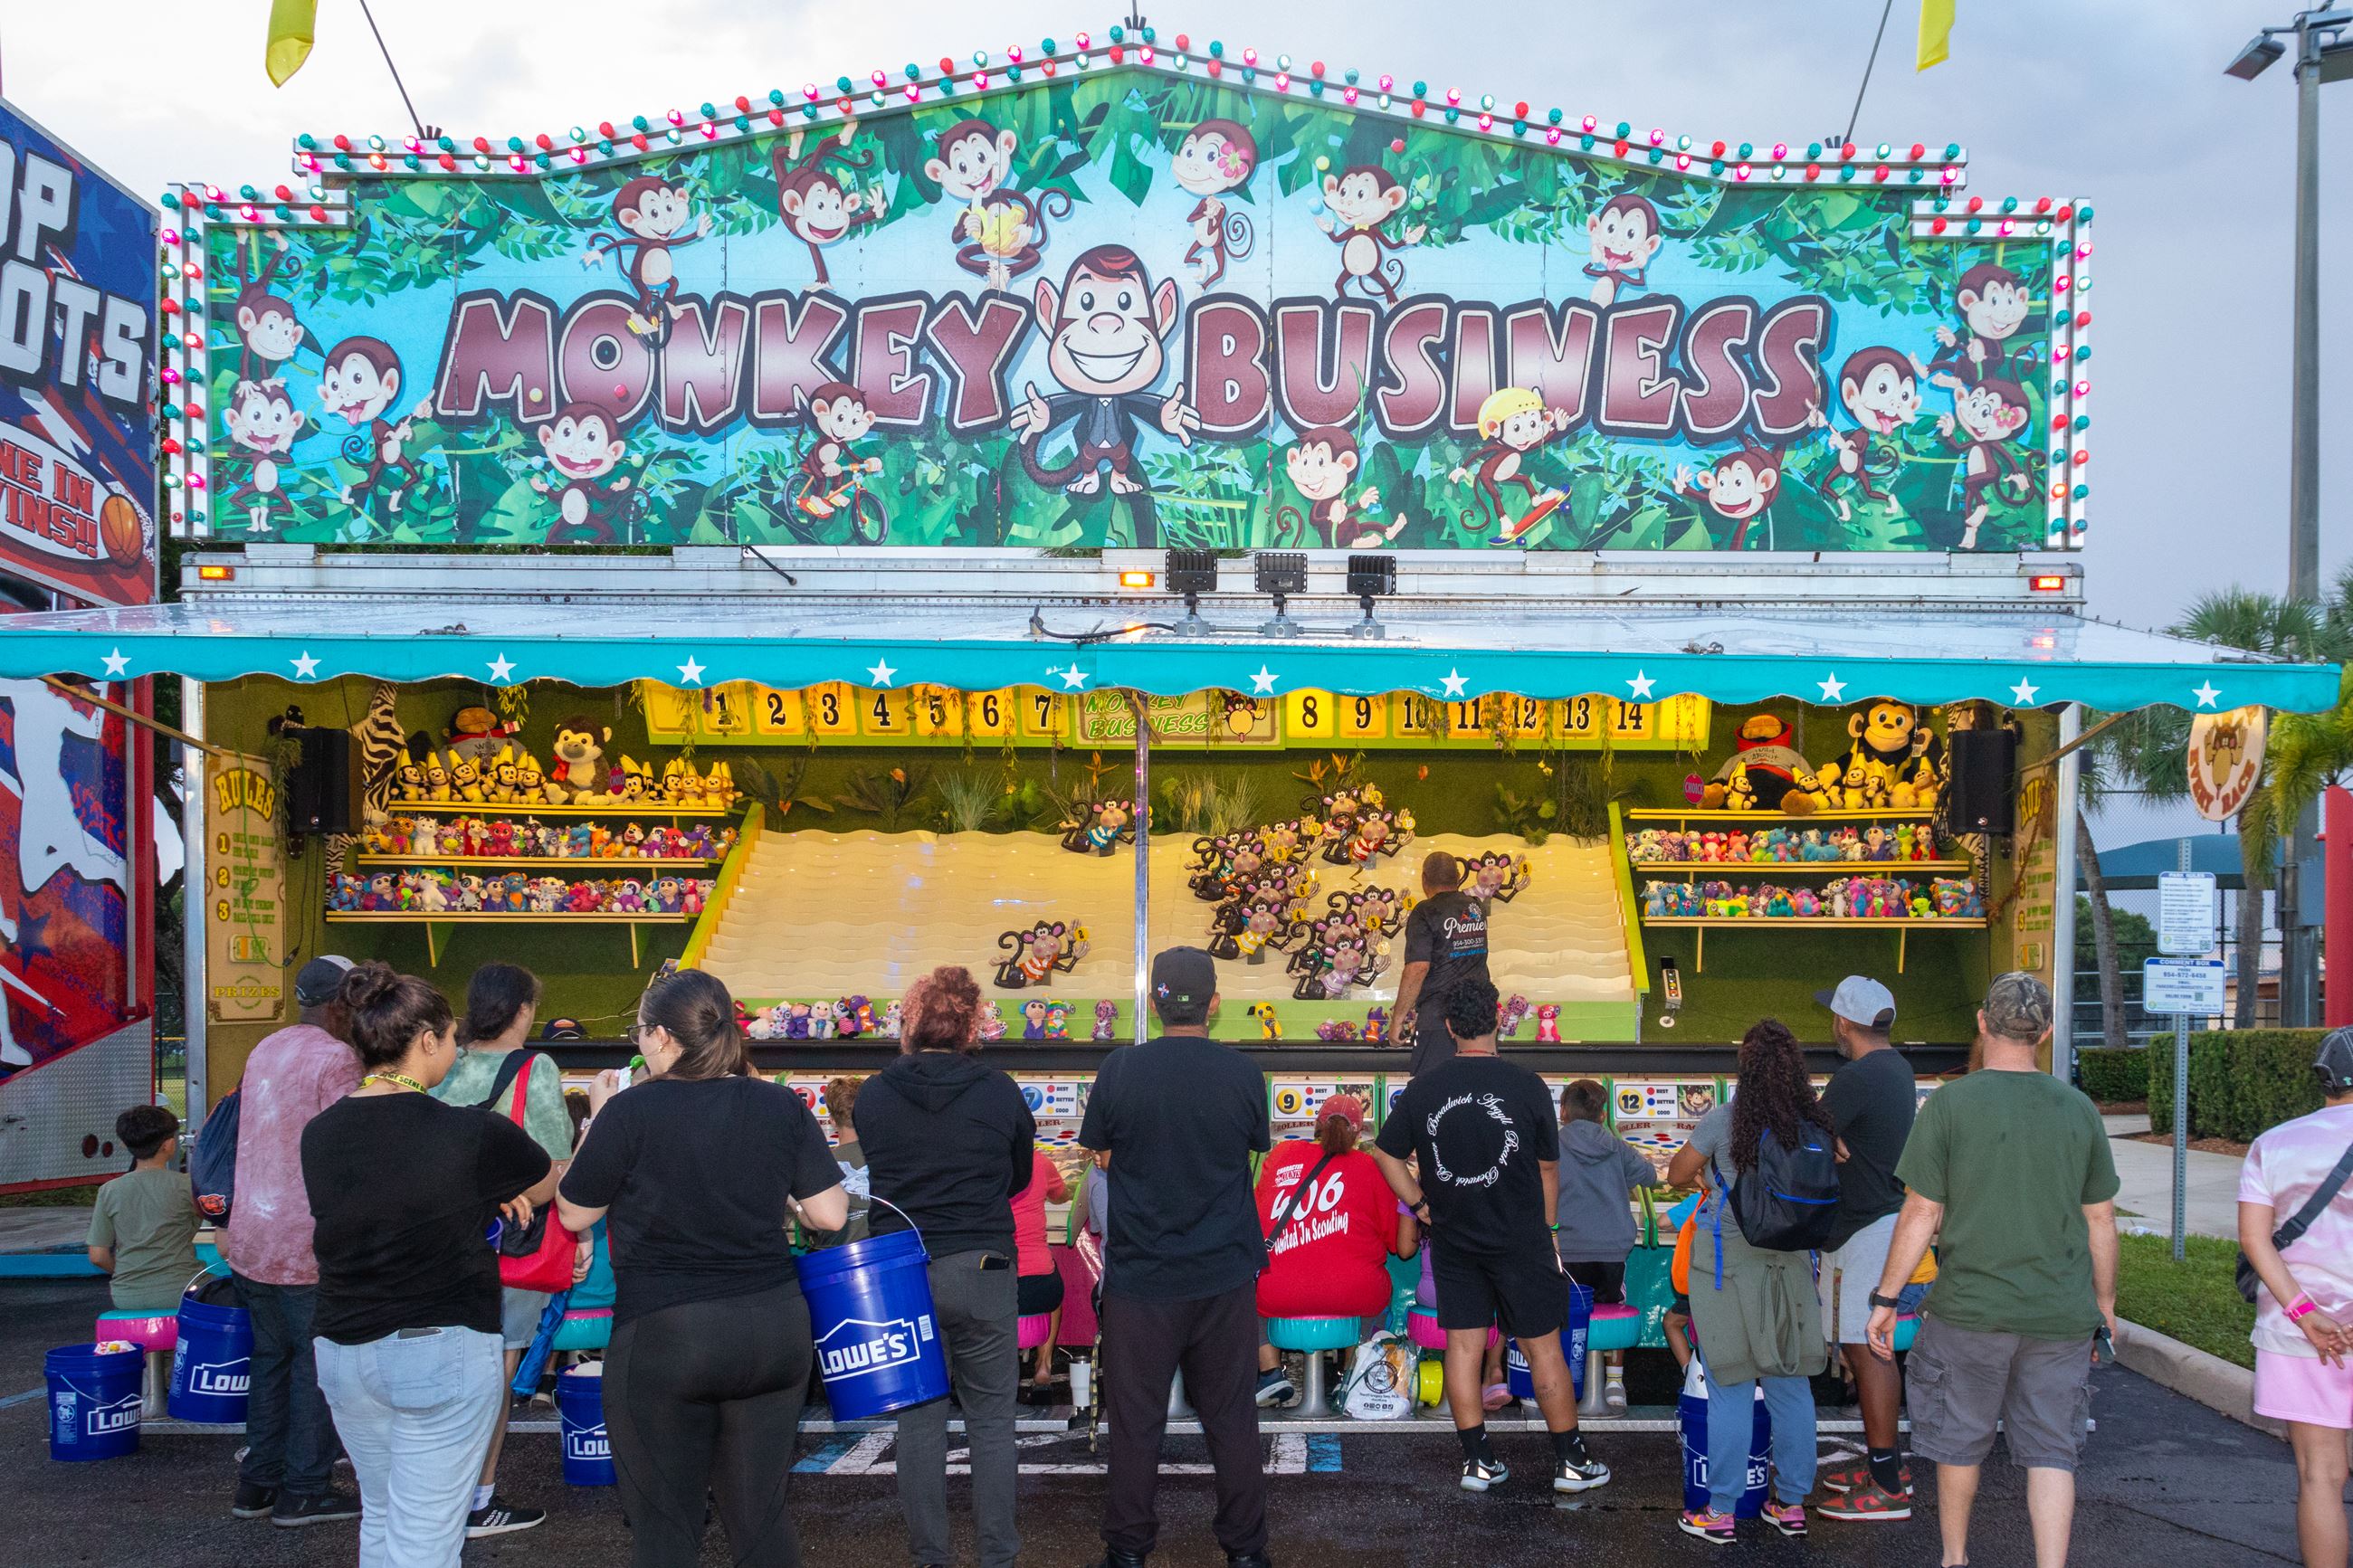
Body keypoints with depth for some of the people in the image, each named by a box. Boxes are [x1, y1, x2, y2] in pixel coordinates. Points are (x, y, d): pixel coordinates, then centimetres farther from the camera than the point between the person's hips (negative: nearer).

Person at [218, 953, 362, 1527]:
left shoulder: (264, 1051, 12)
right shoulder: (335, 1058, -14)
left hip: (251, 1238, 8)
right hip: (306, 1244, -8)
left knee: (270, 1357, 17)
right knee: (316, 1364, 2)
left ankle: (257, 1484, 23)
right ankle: (303, 1492, 8)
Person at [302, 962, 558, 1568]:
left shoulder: (319, 1134, -1)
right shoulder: (473, 1133, -15)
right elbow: (560, 1182, 3)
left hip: (343, 1352, 6)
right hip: (440, 1354, -6)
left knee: (380, 1519, 22)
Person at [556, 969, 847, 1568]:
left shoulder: (630, 1111, -12)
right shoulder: (782, 1107, -2)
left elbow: (574, 1214, 0)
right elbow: (831, 1215, -2)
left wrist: (598, 1118, 10)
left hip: (662, 1333, -3)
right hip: (773, 1329, 3)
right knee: (761, 1514, 15)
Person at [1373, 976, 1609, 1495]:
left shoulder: (1422, 1089, -5)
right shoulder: (1526, 1086, -11)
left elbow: (1385, 1154, 4)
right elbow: (1548, 1169, -2)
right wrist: (1543, 1229, 10)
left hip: (1452, 1239, 2)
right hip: (1520, 1239, -2)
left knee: (1462, 1345, 9)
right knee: (1543, 1346, 6)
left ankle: (1477, 1461, 14)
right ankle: (1571, 1462, 14)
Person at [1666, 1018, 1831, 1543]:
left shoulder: (1726, 1120, -12)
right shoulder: (1816, 1125, -1)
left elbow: (1677, 1175, 0)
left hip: (1727, 1260, -4)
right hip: (1790, 1264, 4)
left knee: (1730, 1390, 1)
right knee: (1790, 1385, 12)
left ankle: (1720, 1514, 6)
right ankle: (1792, 1504, 20)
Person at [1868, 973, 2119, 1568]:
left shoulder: (1949, 1103, -9)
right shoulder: (2079, 1110, 2)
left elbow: (1921, 1214, -8)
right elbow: (2100, 1221, 8)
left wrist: (1885, 1299, 0)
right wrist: (2104, 1305, 20)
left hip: (1969, 1311, -2)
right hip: (2061, 1317, 2)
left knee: (1958, 1440, 15)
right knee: (2050, 1452, 9)